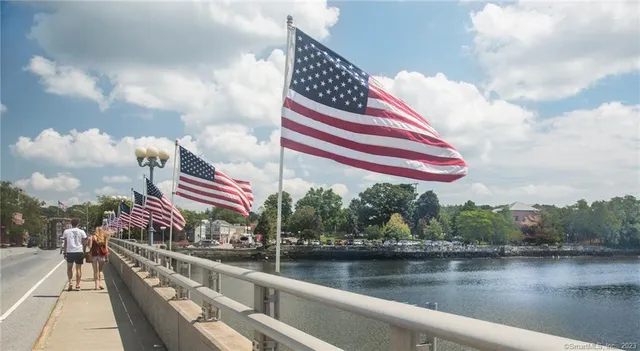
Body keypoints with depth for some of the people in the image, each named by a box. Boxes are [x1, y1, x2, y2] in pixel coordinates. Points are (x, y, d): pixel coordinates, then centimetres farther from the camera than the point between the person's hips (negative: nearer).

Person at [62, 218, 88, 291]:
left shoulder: (66, 232, 5)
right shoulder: (81, 232, 2)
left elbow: (65, 243, 4)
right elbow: (84, 243, 1)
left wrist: (65, 252, 9)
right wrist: (84, 252, 9)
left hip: (69, 252, 1)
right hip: (79, 252, -1)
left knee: (69, 268, 17)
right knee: (78, 268, 5)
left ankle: (70, 282, 1)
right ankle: (77, 285, 4)